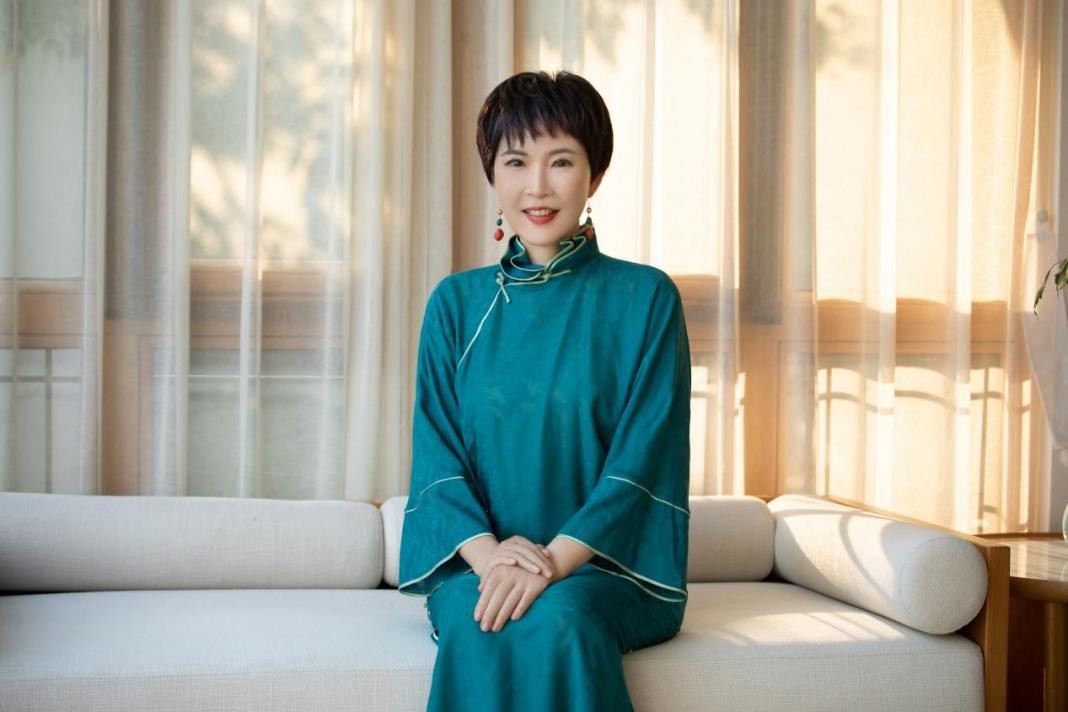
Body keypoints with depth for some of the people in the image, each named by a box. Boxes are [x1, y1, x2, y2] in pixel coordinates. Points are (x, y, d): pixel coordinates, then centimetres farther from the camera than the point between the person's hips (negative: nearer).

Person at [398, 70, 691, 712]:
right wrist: (488, 551, -15)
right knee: (478, 625, -31)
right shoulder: (457, 303, 11)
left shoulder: (645, 298, 3)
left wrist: (555, 559, -19)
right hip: (476, 562, 2)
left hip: (608, 568, -1)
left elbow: (644, 458, -5)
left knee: (557, 616, -34)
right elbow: (437, 455, 5)